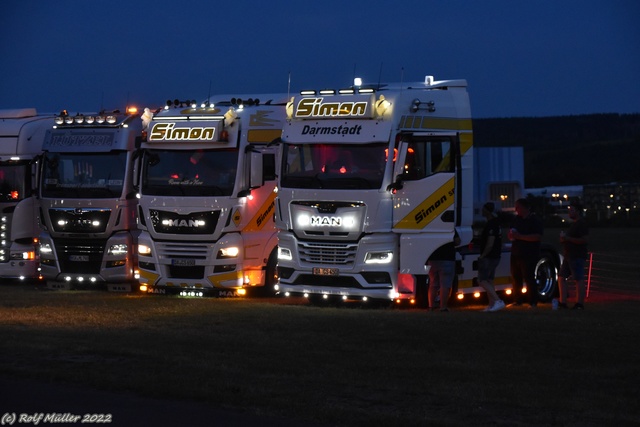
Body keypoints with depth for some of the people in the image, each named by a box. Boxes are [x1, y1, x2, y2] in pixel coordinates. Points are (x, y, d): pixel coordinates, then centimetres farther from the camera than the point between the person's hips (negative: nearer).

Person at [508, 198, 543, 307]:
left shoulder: (534, 220, -8)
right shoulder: (517, 219, 15)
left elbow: (537, 237, -20)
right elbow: (512, 234, 23)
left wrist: (520, 236, -22)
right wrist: (511, 235, -3)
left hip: (529, 256, -8)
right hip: (516, 253, 8)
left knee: (529, 278, -8)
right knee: (516, 278, 10)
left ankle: (533, 302, -3)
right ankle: (518, 300, 19)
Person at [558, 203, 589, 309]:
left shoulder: (582, 224, -12)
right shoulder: (574, 223, 20)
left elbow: (584, 239, -22)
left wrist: (567, 238, -19)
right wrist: (563, 238, 10)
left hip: (577, 256, -11)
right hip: (569, 256, 11)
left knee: (579, 279, -9)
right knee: (561, 277, 10)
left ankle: (580, 304, -8)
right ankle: (562, 302, 12)